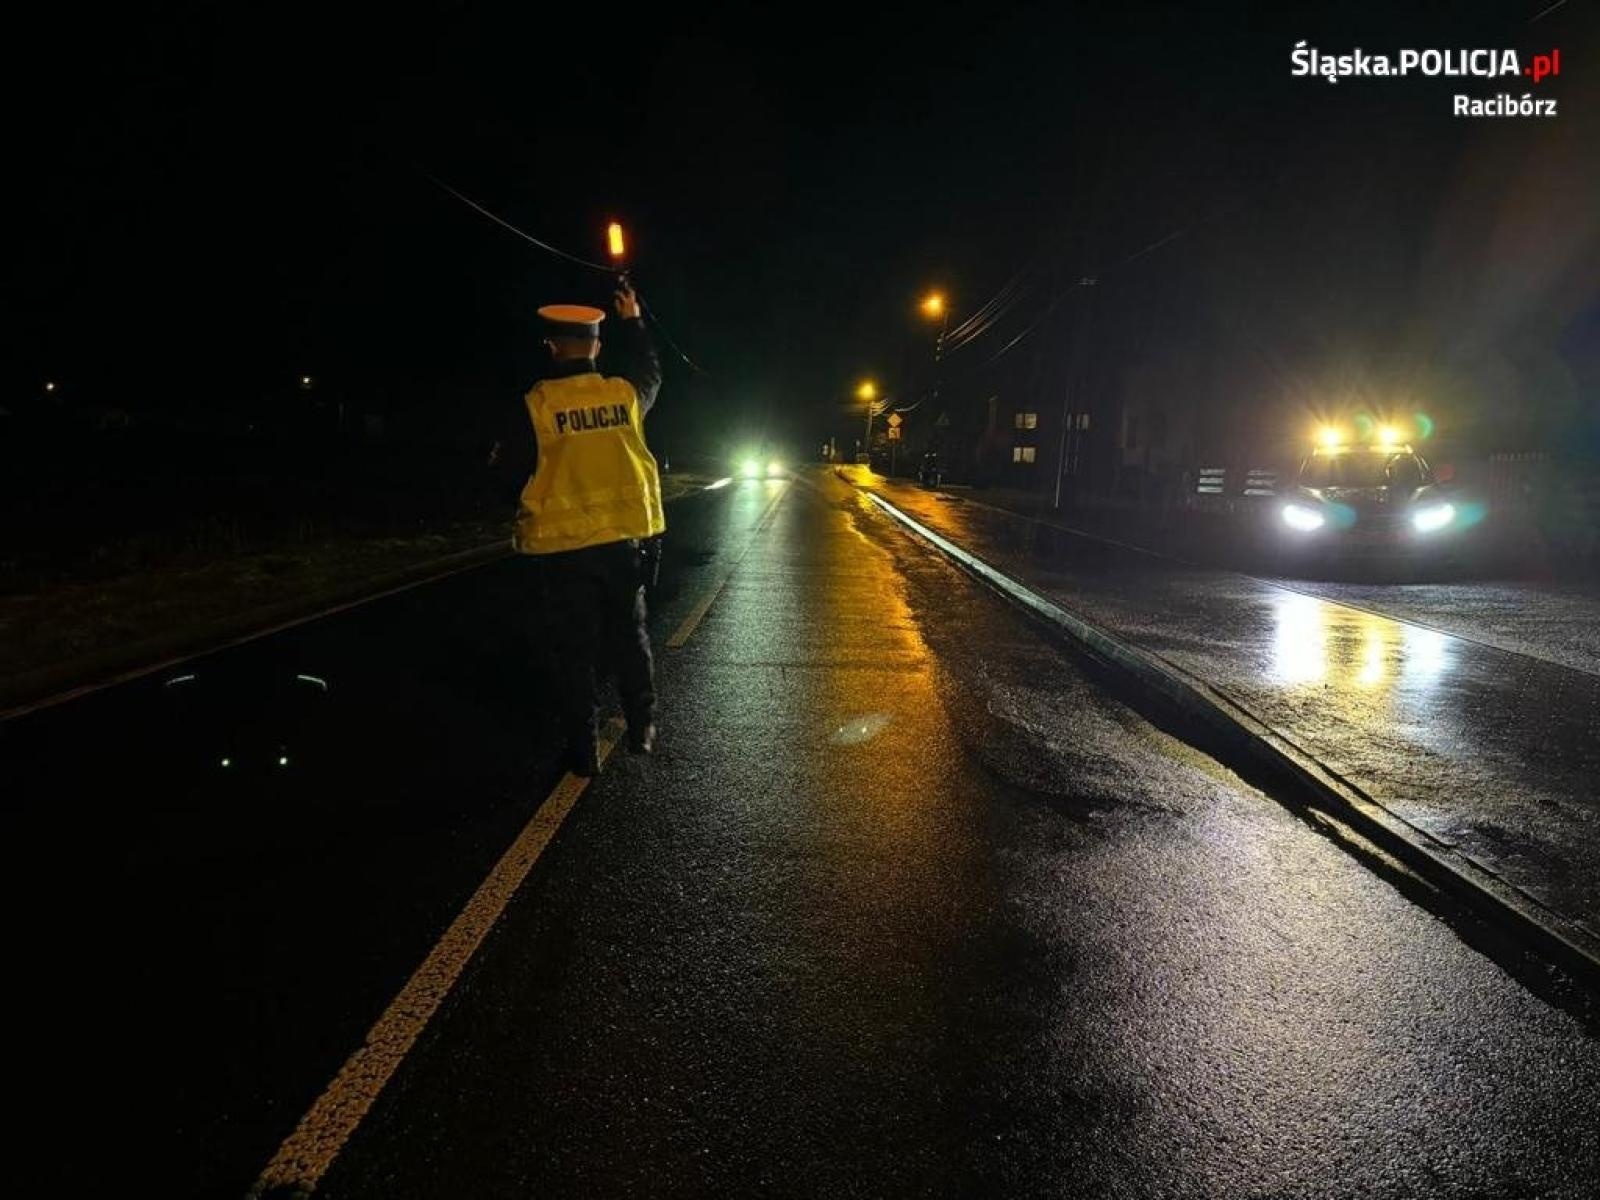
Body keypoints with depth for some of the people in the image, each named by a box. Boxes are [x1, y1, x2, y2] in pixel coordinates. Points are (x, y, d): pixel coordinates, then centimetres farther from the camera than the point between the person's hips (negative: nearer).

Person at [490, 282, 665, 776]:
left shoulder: (536, 404, -11)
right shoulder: (624, 394, -1)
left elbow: (511, 463, -1)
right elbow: (650, 371, 22)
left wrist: (498, 456, 22)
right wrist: (632, 321, 35)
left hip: (561, 547, -3)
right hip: (624, 537, 3)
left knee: (573, 650, 6)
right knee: (629, 634, 19)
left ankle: (584, 750, 13)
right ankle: (641, 729, 28)